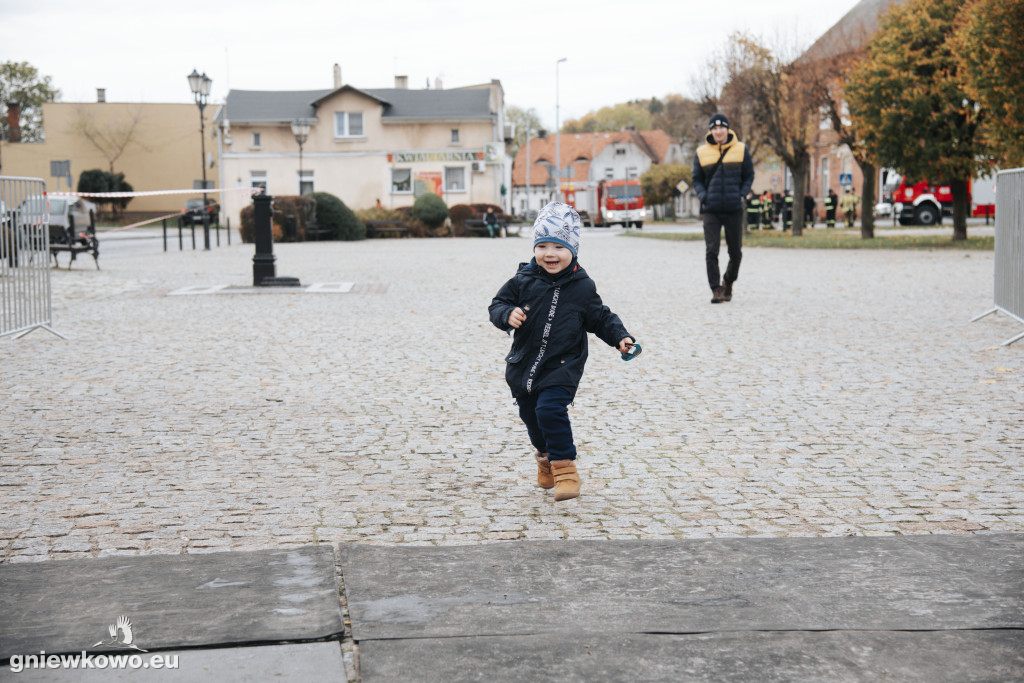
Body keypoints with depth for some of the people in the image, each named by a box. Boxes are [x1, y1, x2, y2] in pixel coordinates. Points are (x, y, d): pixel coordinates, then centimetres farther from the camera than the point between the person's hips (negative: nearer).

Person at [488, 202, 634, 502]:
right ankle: (546, 456, 44)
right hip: (524, 365, 3)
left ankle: (564, 466, -4)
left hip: (562, 366, -3)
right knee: (531, 415, 17)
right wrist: (507, 315, -22)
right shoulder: (523, 281, -4)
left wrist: (620, 337, -6)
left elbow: (600, 317, 7)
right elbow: (497, 304, -1)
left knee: (550, 409, -21)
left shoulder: (582, 287, -3)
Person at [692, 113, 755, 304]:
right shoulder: (701, 152, 6)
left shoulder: (741, 150, 5)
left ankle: (728, 283, 30)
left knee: (735, 252, 7)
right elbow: (697, 180, 13)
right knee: (711, 251, -10)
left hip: (734, 209, 1)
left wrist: (741, 195, -3)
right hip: (711, 210, 0)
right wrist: (703, 196, -4)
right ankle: (715, 289, -6)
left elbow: (749, 176, 12)